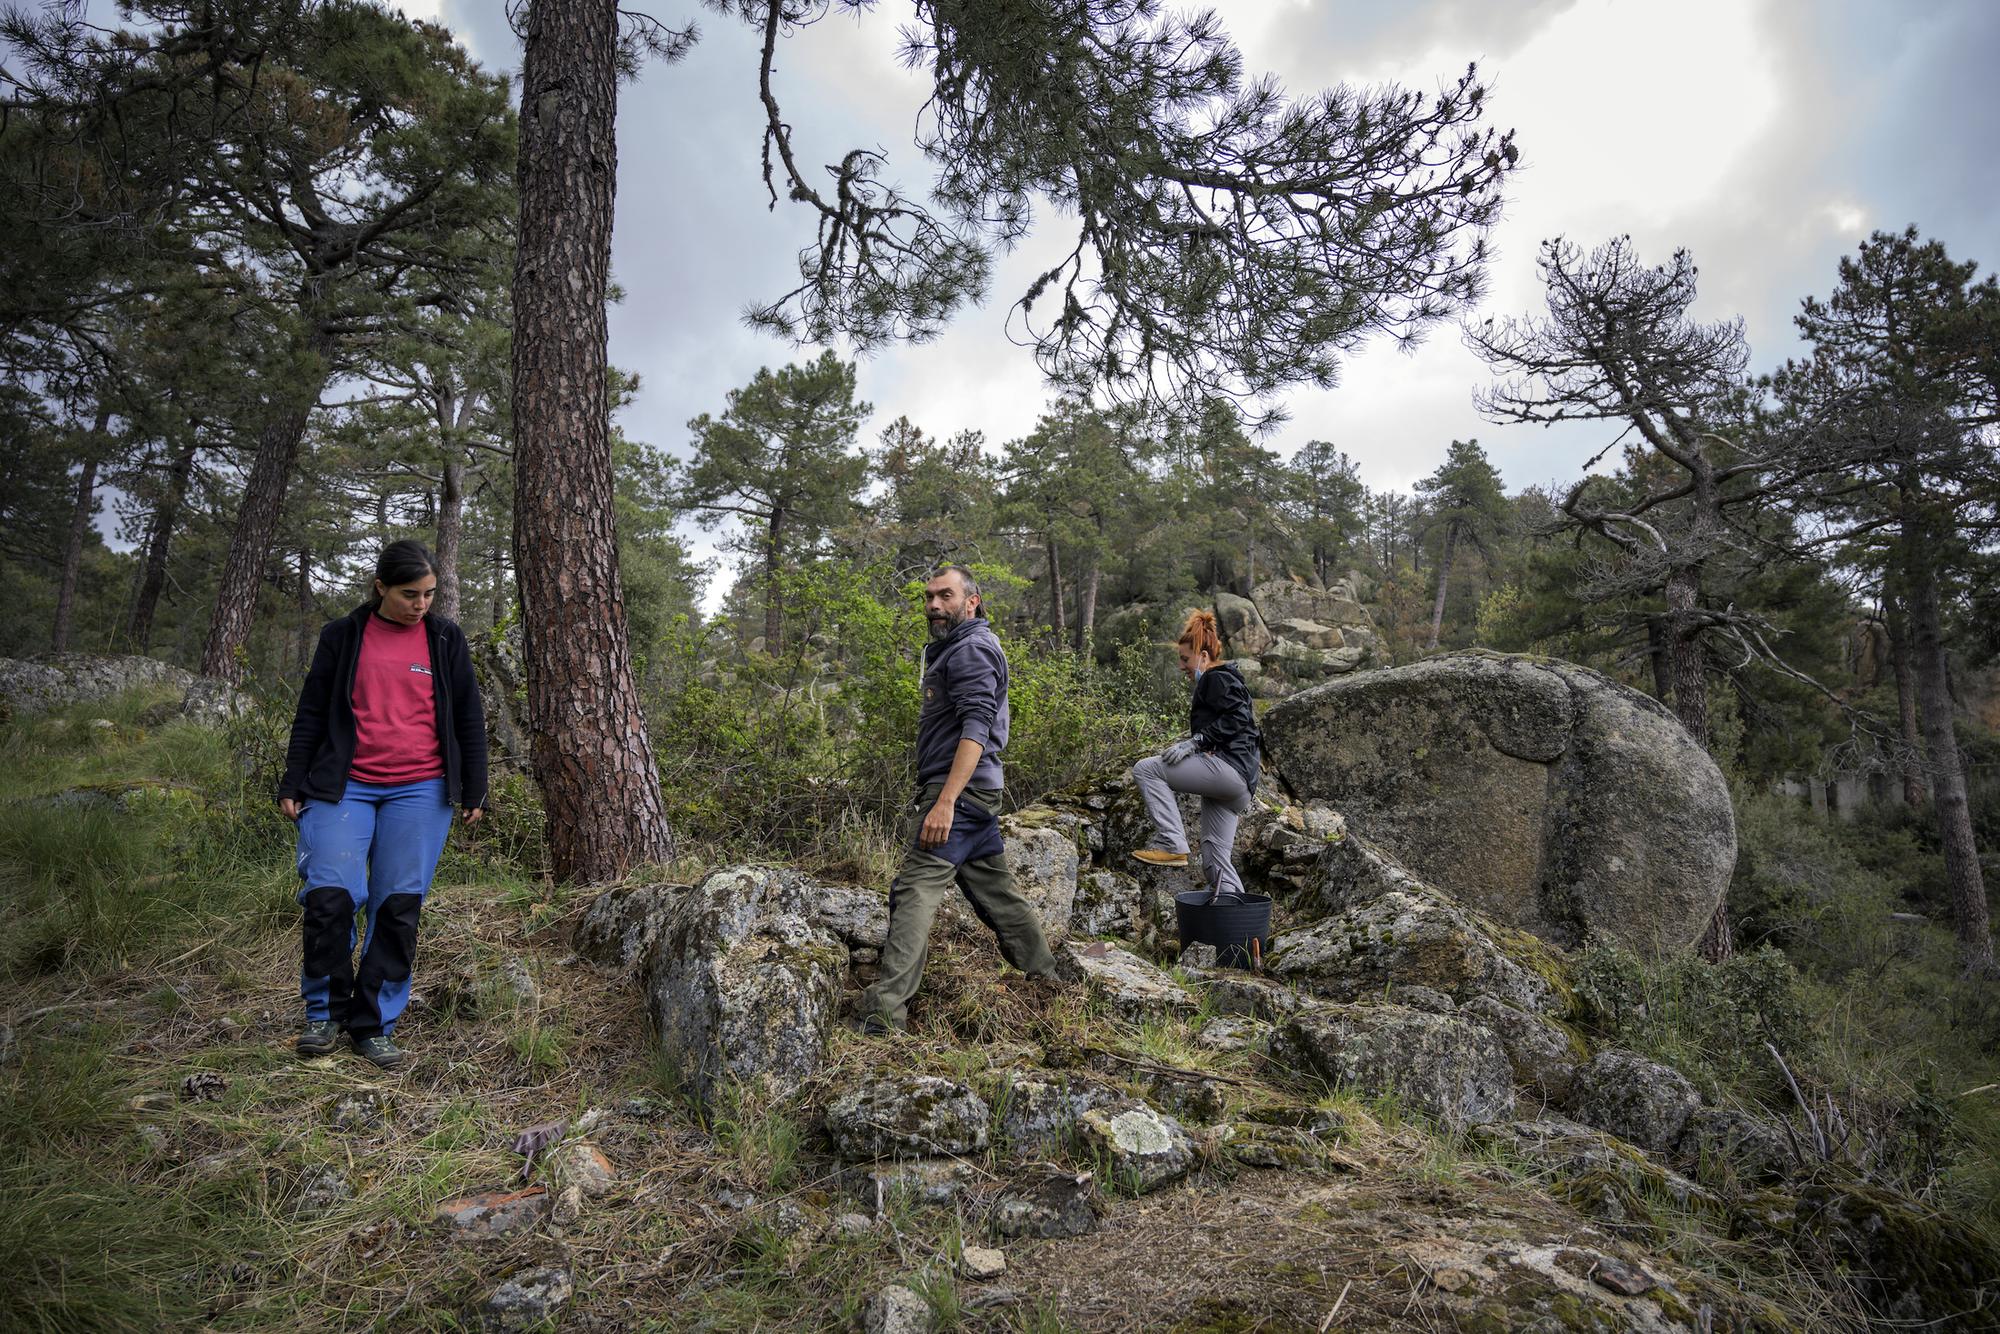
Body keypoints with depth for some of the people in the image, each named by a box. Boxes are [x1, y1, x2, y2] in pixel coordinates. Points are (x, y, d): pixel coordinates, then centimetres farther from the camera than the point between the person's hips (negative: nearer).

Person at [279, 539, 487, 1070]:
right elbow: (310, 713, 10)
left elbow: (468, 719, 10)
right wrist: (293, 783, 5)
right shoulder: (342, 636, 7)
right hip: (344, 787, 0)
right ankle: (324, 1013, 13)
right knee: (329, 896, -10)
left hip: (420, 790, 0)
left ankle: (375, 1025, 12)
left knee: (399, 907, -1)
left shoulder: (445, 639, 8)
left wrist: (473, 791, 7)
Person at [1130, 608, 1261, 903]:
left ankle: (1171, 843, -19)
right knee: (1215, 859, 9)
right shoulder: (1225, 680, 29)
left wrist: (1196, 741, -19)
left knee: (1146, 768, -12)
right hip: (1241, 782, 10)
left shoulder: (1217, 678, -2)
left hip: (1226, 766, -10)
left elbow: (1236, 719, -17)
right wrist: (1192, 738, 24)